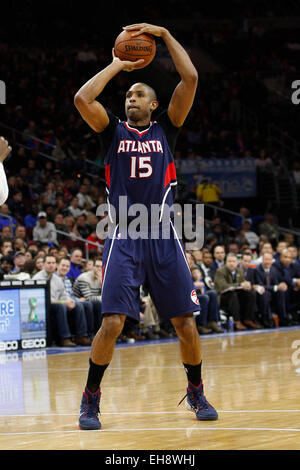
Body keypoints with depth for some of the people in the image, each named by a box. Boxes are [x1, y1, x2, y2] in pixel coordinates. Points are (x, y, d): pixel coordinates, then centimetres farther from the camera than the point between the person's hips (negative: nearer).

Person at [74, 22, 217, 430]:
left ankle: (196, 392, 21)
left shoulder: (166, 129, 11)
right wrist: (117, 66, 2)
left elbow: (190, 79, 0)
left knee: (186, 323, 1)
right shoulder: (113, 130, 10)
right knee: (112, 323, -12)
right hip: (125, 238, -1)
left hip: (164, 237, 1)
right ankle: (90, 398, 3)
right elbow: (82, 99, -7)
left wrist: (165, 35, 1)